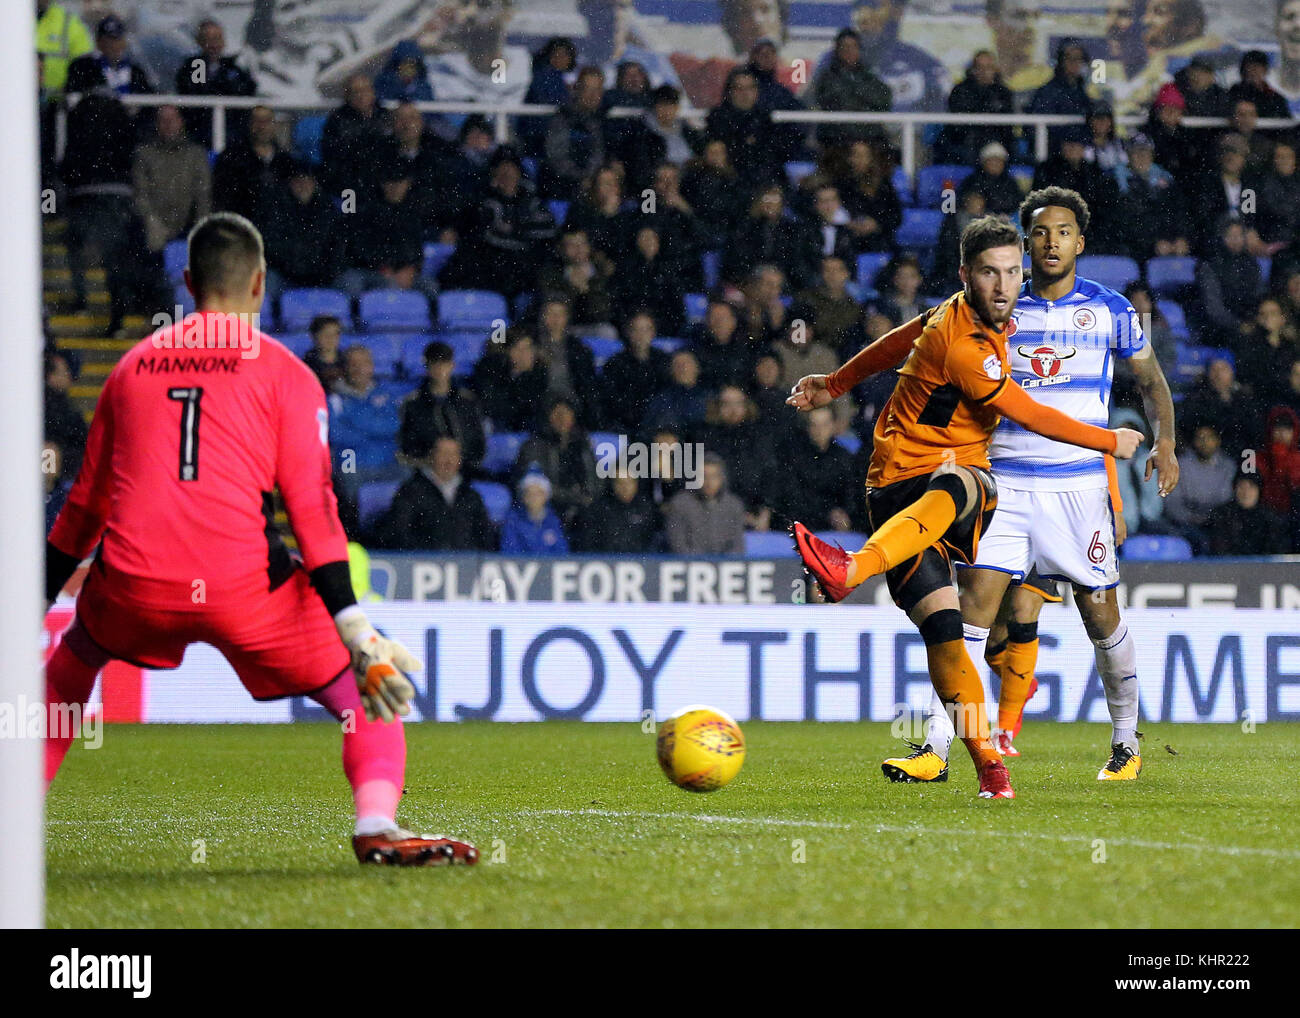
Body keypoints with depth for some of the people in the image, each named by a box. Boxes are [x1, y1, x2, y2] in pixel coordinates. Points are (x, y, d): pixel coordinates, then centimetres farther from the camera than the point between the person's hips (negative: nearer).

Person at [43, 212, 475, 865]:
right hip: (243, 589, -3)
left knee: (75, 656, 35)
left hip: (133, 587, 3)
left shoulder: (133, 366, 17)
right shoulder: (282, 372, 6)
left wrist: (35, 602, 33)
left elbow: (86, 504, 22)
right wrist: (355, 631, -9)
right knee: (366, 687, 11)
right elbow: (311, 506, -4)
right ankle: (377, 826, -12)